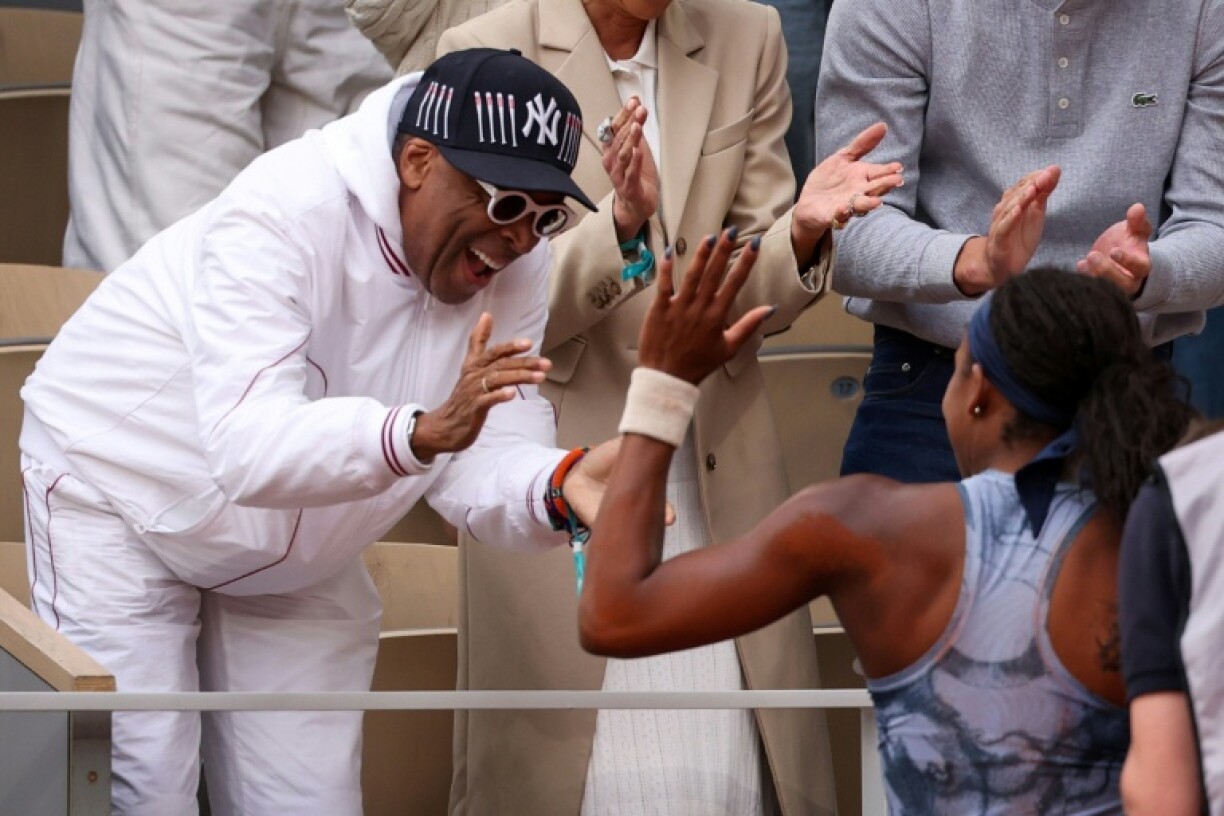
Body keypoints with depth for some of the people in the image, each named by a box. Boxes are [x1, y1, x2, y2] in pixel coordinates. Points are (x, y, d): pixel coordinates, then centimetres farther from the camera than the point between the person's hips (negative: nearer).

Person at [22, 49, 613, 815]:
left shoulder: (515, 264, -13)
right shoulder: (285, 212, -33)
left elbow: (485, 463, -18)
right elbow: (250, 449, -44)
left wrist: (562, 488, -41)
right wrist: (423, 432, -60)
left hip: (292, 563, 6)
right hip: (120, 489, -6)